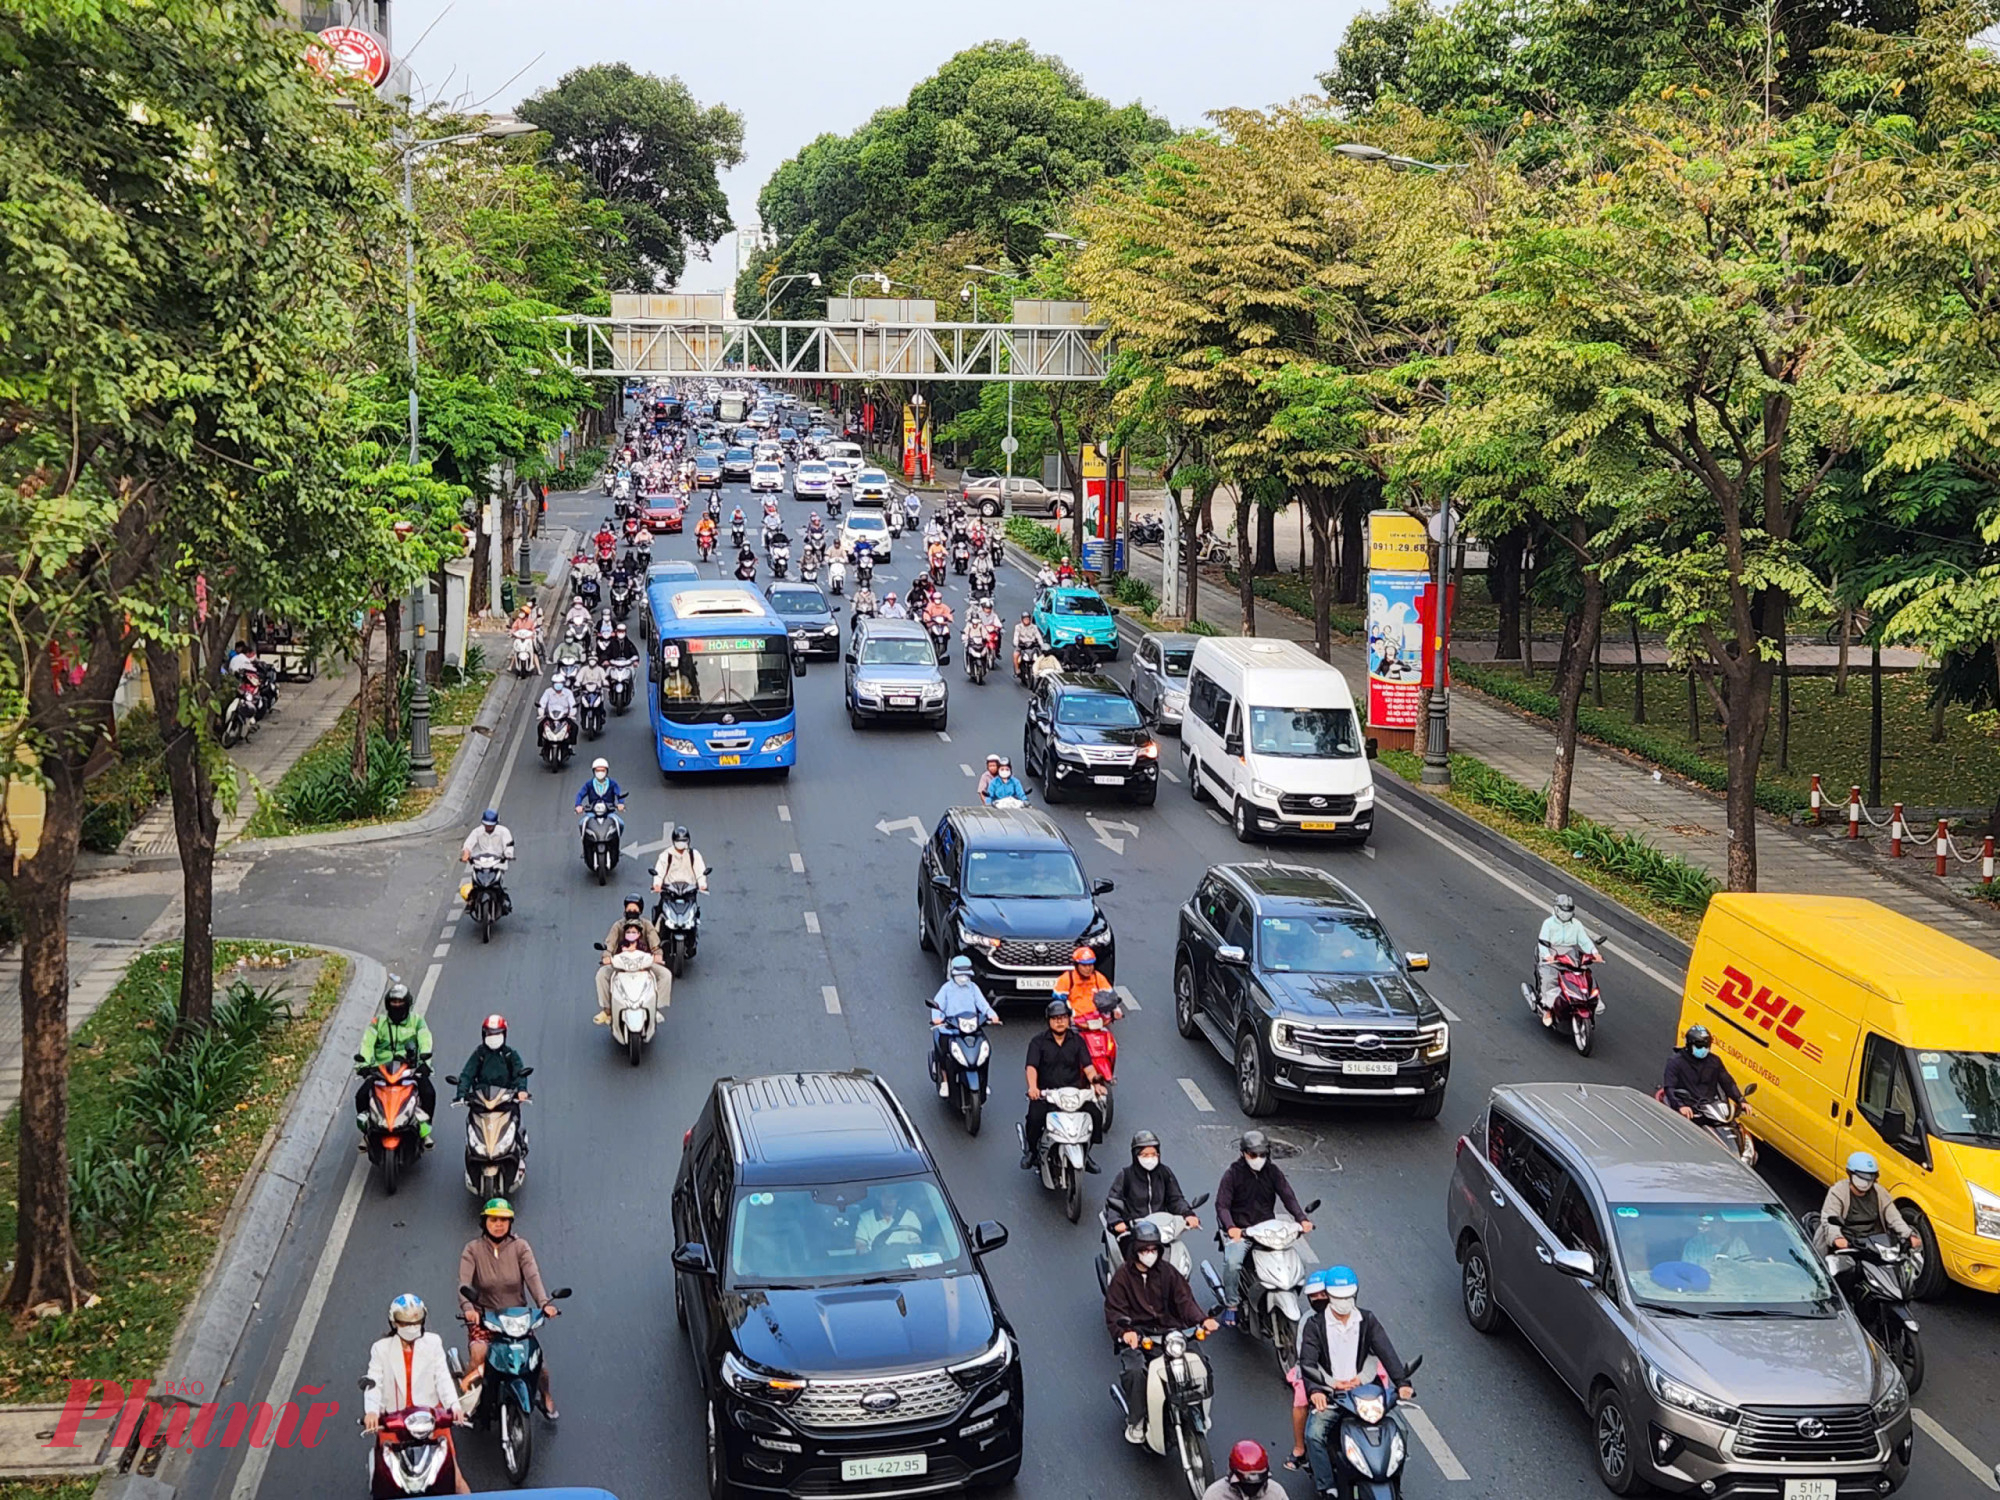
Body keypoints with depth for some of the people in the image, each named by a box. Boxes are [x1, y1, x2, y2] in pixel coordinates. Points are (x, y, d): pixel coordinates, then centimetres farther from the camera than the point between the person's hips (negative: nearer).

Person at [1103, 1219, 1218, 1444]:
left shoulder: (1167, 1271, 11)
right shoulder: (1122, 1276, 2)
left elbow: (1184, 1298, 5)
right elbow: (1113, 1311, -5)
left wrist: (1202, 1320, -14)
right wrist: (1124, 1332, -26)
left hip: (1167, 1330, 3)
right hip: (1136, 1335, -3)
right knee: (1135, 1370, -31)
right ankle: (1135, 1421, -11)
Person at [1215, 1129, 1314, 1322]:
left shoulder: (1273, 1171, 6)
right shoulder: (1233, 1173, -4)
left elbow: (1288, 1196, -2)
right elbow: (1222, 1204, -10)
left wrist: (1302, 1219, -20)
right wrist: (1230, 1227, -29)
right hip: (1240, 1232, -3)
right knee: (1233, 1263, -29)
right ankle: (1231, 1306, -12)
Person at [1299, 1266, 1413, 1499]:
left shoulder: (1368, 1321, 8)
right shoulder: (1315, 1325, 1)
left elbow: (1386, 1353, -6)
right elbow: (1307, 1362, -12)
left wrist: (1402, 1382, -23)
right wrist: (1314, 1390, -32)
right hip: (1329, 1397, -2)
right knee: (1314, 1434, -27)